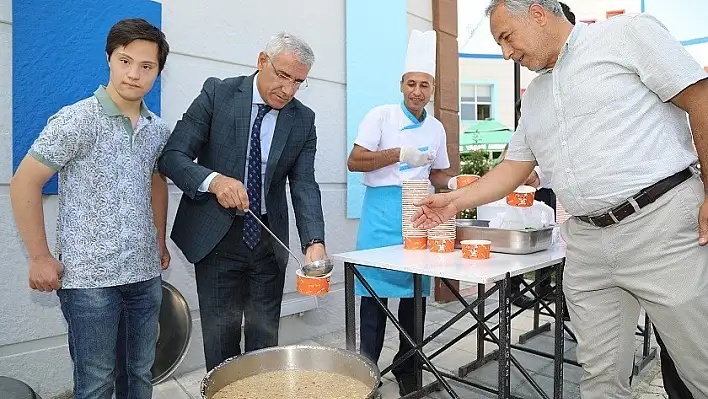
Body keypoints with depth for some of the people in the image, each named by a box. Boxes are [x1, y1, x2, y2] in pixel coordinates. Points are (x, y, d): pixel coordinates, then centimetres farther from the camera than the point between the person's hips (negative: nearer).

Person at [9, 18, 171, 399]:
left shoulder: (157, 129, 6)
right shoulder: (76, 120, -11)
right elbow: (24, 184, -8)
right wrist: (40, 257, -8)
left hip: (146, 273, 5)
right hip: (89, 277, -5)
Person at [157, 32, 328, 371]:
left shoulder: (303, 120, 1)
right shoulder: (217, 94, -6)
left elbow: (304, 185, -5)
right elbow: (172, 156, -9)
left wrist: (314, 241, -21)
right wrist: (213, 180, -29)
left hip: (268, 239, 3)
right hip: (216, 237, -2)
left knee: (265, 340, 13)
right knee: (221, 342, 8)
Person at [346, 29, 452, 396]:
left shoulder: (436, 128, 12)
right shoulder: (381, 116, -3)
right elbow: (354, 162, -9)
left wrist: (453, 184, 0)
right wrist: (399, 155, -17)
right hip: (382, 214, -4)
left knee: (415, 293, 9)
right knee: (376, 290, -2)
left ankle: (407, 368, 25)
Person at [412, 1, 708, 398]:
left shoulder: (628, 33, 0)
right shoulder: (535, 97, 19)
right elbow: (515, 167, 21)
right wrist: (455, 201, 15)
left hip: (661, 221, -5)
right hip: (587, 244, 6)